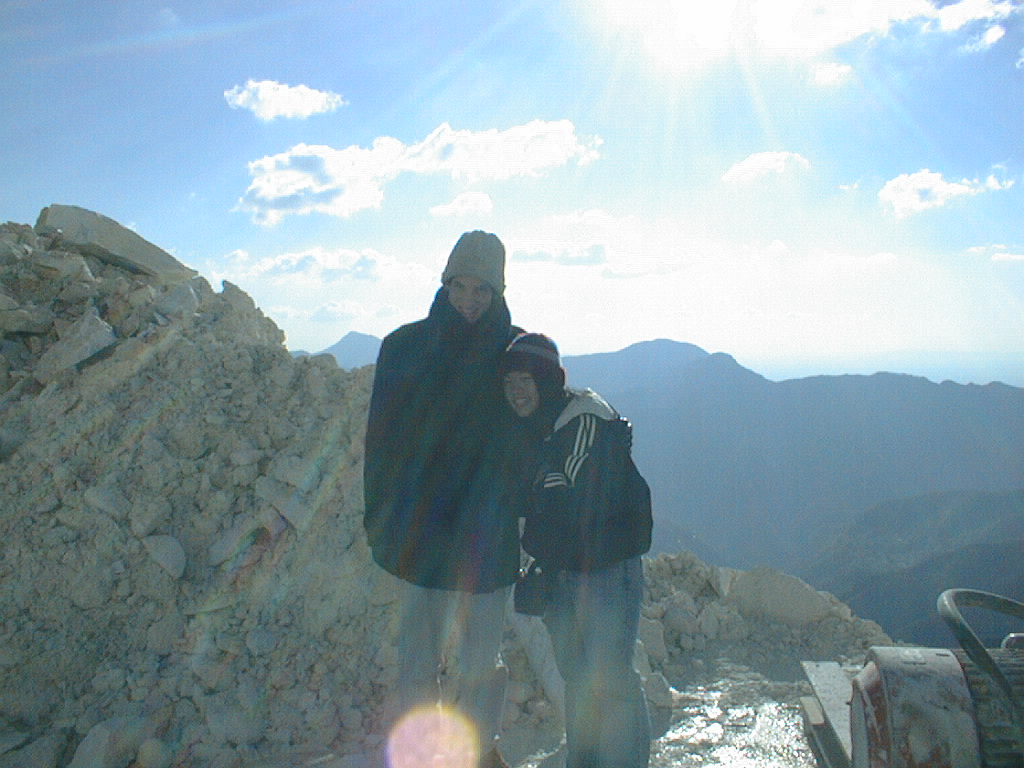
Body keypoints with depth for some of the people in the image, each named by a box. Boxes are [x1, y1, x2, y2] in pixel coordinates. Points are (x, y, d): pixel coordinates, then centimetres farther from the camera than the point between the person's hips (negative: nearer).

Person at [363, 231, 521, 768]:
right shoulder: (405, 347, -1)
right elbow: (382, 440, 3)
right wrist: (379, 518, 3)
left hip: (486, 531, 0)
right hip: (423, 527, 0)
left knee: (481, 653, 11)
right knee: (419, 652, 8)